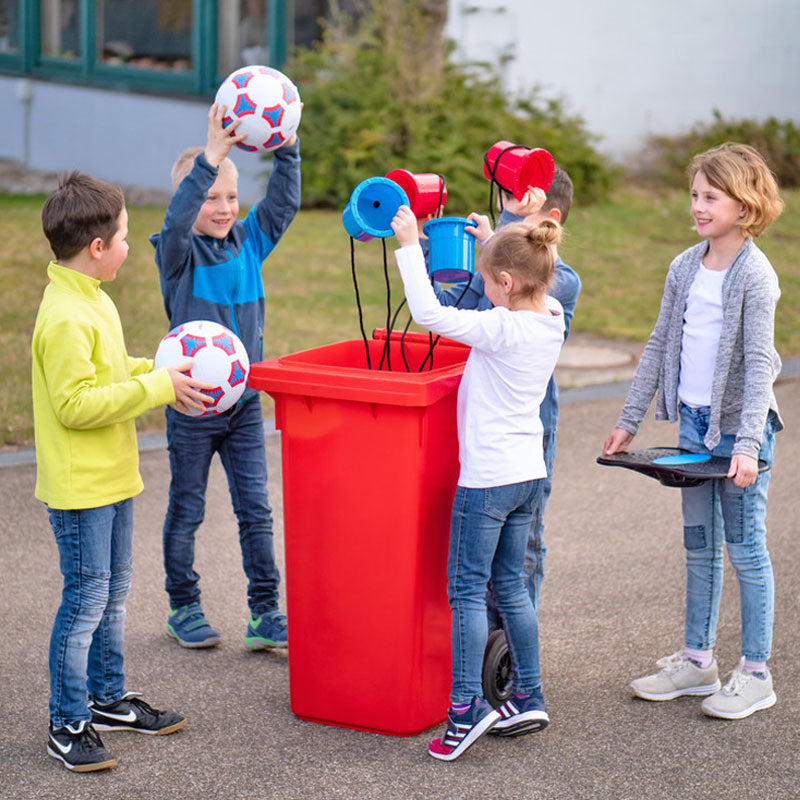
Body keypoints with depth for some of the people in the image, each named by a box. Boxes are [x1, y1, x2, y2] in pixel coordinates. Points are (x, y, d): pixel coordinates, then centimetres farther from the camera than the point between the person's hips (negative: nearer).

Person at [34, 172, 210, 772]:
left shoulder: (91, 301, 9)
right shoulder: (65, 318, -23)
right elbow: (76, 404, -26)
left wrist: (161, 372, 6)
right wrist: (158, 387, -23)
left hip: (112, 476, 10)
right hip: (79, 486, -10)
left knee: (113, 590, 19)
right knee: (86, 599, -3)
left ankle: (108, 699, 33)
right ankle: (69, 724, 8)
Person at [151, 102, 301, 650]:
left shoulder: (249, 241, 4)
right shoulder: (178, 254, -11)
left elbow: (283, 204, -4)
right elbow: (177, 222, -31)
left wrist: (287, 148, -19)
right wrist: (210, 159, -41)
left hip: (245, 400, 4)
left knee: (256, 510, 6)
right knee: (186, 510, 9)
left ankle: (266, 614, 12)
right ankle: (183, 607, 23)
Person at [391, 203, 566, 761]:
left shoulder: (500, 329, -20)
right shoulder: (551, 324, 4)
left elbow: (428, 313, -21)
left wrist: (410, 246, -14)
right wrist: (493, 247, 23)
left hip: (487, 478, -8)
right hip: (528, 473, 8)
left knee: (467, 589, -3)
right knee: (509, 585, 16)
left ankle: (467, 706, -5)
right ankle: (528, 697, 20)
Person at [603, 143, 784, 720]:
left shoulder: (755, 274, -13)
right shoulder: (685, 268, 7)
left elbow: (759, 363, -18)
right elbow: (660, 346, 13)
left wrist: (748, 444, -25)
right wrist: (630, 421, 12)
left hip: (740, 424, -6)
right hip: (693, 420, 6)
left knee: (746, 547, 0)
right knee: (699, 546, 13)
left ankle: (756, 673, 9)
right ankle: (698, 661, 23)